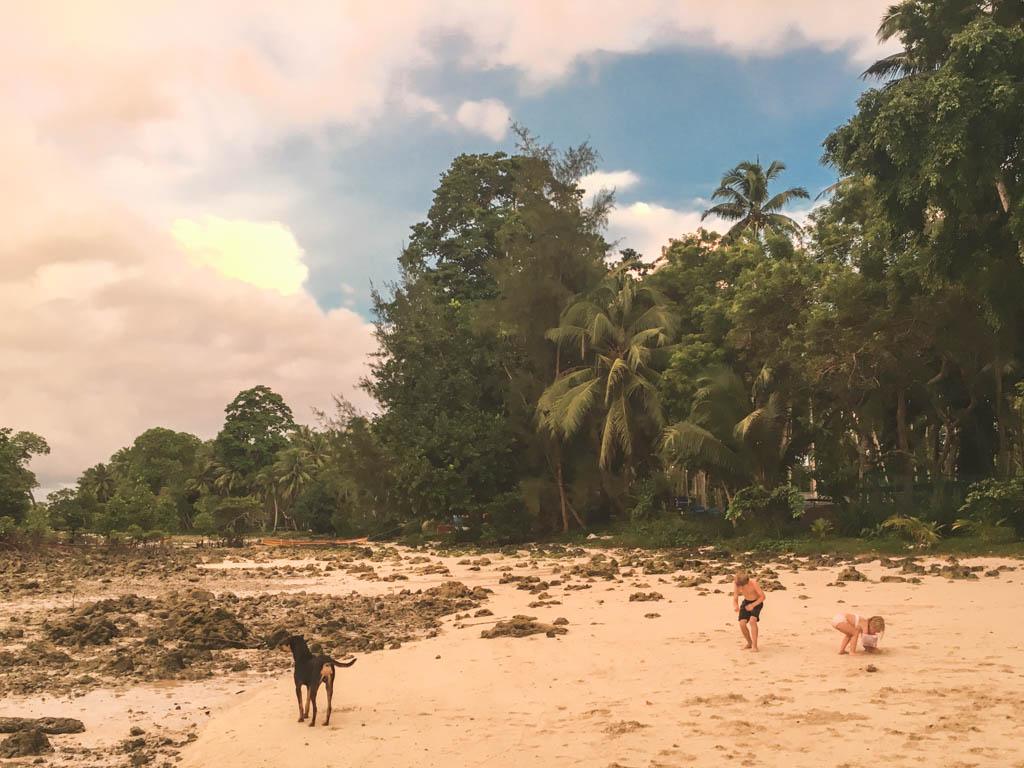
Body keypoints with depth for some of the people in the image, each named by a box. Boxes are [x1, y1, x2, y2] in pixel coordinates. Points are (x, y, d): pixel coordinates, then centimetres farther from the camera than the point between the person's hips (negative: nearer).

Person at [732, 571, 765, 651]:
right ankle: (749, 643, 12)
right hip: (746, 602, 4)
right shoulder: (736, 584, -22)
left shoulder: (753, 583, -33)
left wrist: (753, 605, -37)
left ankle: (754, 646, -19)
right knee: (742, 623, -11)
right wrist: (735, 607, -37)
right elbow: (735, 599, -14)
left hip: (757, 602, -4)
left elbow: (763, 596, -24)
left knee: (752, 621, -26)